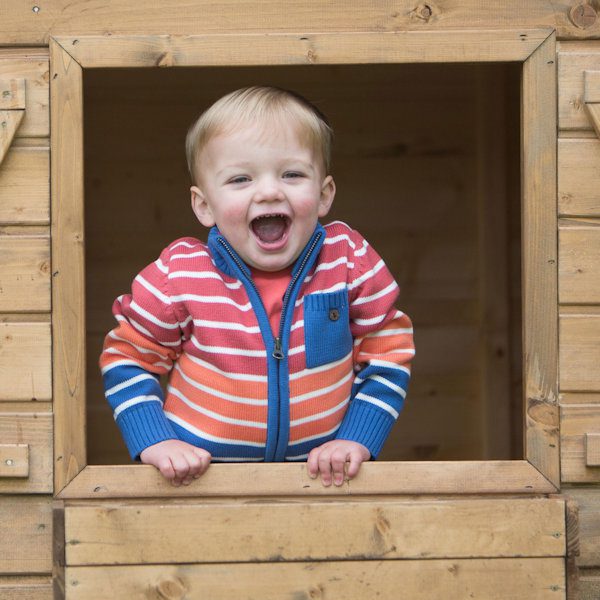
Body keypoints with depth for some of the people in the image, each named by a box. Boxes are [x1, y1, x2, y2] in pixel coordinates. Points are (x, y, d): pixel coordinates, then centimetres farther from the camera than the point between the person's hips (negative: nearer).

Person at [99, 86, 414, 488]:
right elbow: (128, 358, 3)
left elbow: (387, 352, 4)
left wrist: (357, 440, -6)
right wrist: (154, 442, -8)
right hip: (199, 471, -4)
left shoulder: (349, 259, -6)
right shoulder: (180, 274, -9)